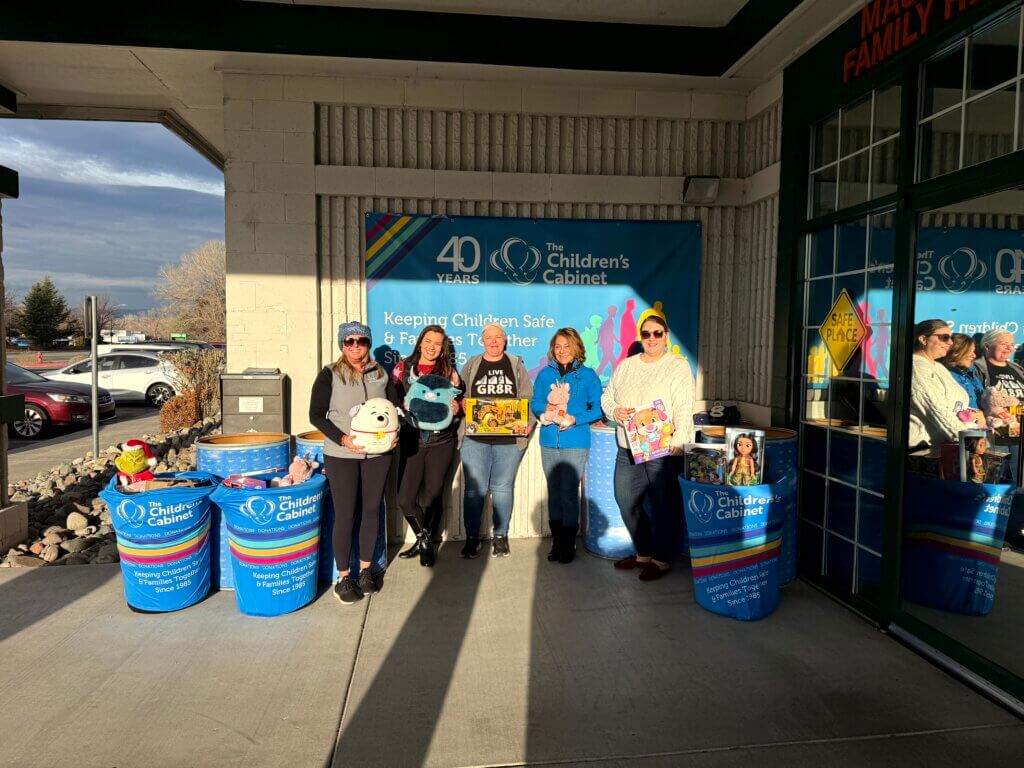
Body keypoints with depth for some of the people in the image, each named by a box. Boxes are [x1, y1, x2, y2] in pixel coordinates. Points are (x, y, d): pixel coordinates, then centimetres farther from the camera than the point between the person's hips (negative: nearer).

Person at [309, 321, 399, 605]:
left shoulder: (381, 374, 7)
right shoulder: (330, 375, -3)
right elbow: (316, 415, -5)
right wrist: (343, 439, -17)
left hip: (377, 453, 4)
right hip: (341, 455, -3)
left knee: (372, 510, 10)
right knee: (345, 515, 0)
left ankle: (365, 570, 26)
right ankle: (343, 578, 14)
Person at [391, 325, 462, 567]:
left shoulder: (449, 372, 3)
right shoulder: (403, 368, 4)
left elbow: (458, 402, 11)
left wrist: (455, 408, -11)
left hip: (441, 441, -1)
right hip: (411, 440, 1)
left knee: (434, 495, 6)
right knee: (405, 499, 0)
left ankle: (428, 542, 28)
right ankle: (422, 538, 26)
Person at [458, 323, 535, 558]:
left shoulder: (516, 365, 12)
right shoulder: (471, 365, 13)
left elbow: (528, 398, 8)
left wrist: (529, 422, -6)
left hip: (509, 438, 0)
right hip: (475, 437, 0)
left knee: (502, 487, 6)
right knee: (475, 488, -1)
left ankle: (500, 537, 19)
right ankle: (472, 538, 12)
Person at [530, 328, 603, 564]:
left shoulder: (587, 375, 0)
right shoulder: (545, 374, 9)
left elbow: (597, 409, -2)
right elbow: (535, 403, 10)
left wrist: (575, 419, -16)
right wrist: (543, 414, -12)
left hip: (575, 442, -4)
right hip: (549, 441, 4)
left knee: (569, 493, -3)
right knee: (554, 492, 11)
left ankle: (568, 545, 11)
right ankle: (556, 543, 22)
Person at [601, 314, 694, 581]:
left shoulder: (679, 366, -2)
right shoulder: (626, 365, 15)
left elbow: (684, 409, -11)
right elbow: (607, 397, 18)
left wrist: (678, 442, -23)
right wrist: (614, 411, -4)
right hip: (628, 451, 6)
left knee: (664, 507, 2)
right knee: (626, 501, 11)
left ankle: (661, 559, 19)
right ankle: (643, 553, 29)